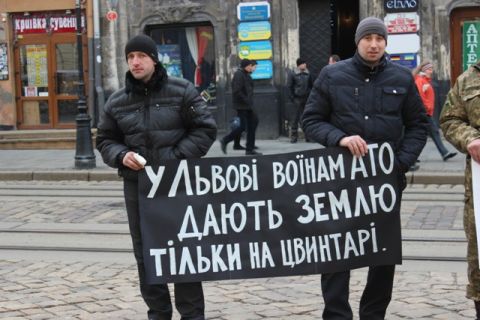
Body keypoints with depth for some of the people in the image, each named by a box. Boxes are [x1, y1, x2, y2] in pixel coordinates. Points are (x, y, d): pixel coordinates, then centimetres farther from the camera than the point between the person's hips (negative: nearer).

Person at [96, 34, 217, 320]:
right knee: (146, 253, 9)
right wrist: (121, 156, -9)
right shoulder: (117, 102, 6)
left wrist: (177, 158, -14)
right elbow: (105, 141, 13)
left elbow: (205, 129, -4)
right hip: (137, 186, 4)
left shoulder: (181, 91, -3)